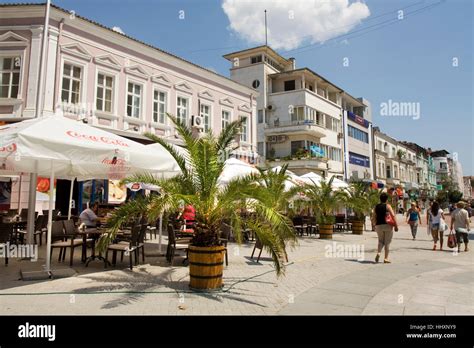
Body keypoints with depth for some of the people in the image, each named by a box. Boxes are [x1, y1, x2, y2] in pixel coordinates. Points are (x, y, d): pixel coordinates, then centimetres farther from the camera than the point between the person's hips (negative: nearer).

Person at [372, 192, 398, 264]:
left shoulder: (376, 207, 7)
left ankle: (378, 253, -8)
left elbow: (373, 218, 8)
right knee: (387, 242, 6)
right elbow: (393, 216, -13)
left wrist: (375, 225, 21)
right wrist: (396, 225, -9)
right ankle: (386, 258, 8)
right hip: (388, 225, -3)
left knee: (381, 241, 17)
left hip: (379, 226, 3)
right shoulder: (387, 206, -4)